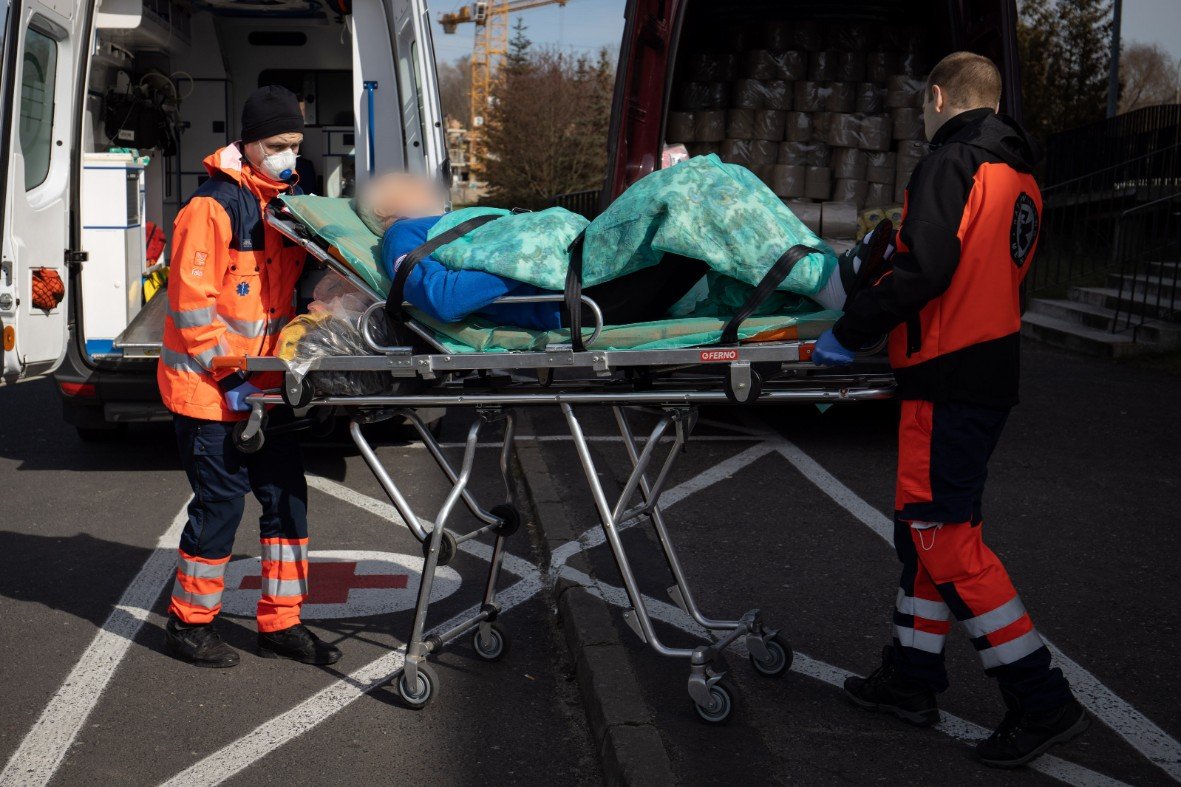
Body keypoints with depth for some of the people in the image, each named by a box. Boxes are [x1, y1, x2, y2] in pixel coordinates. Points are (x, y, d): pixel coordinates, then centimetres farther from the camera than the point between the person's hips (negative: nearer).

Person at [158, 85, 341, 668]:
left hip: (264, 384, 8)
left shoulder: (290, 199, 9)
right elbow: (191, 302, -19)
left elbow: (301, 284, 20)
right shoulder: (214, 205, -16)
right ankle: (189, 622, 18)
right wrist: (228, 375, -18)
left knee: (286, 497, 8)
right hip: (208, 387, -8)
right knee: (220, 503, -1)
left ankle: (280, 624, 19)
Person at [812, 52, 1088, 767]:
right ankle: (912, 678, 25)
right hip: (992, 372, 10)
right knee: (929, 528, 16)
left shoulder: (952, 163, -12)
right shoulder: (1020, 177, 16)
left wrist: (851, 332, -15)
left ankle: (1042, 701, -3)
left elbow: (924, 270, -23)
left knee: (945, 537, -6)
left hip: (949, 379, -10)